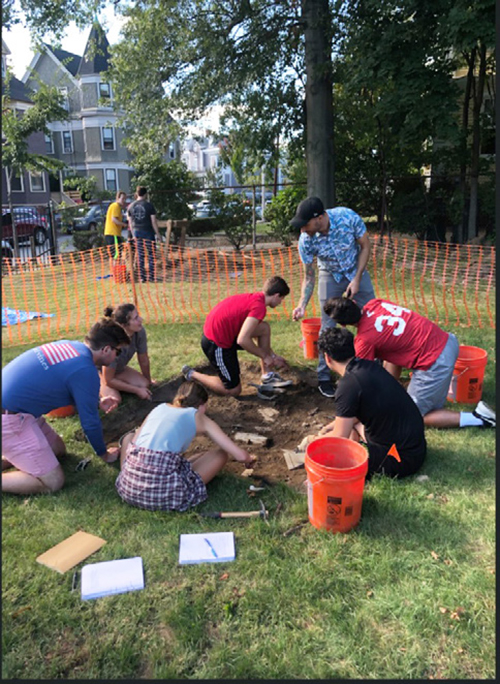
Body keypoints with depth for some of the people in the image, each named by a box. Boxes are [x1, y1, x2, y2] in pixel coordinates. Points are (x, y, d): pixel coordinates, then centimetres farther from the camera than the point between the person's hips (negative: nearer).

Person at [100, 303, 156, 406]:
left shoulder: (140, 332, -25)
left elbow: (144, 361, -6)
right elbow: (108, 380, -27)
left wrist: (149, 382, 8)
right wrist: (137, 390, -22)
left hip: (118, 369, 5)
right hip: (98, 371, -5)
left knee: (144, 384, -14)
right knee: (114, 400, -25)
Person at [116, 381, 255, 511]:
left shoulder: (160, 408, 19)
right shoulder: (198, 417, 9)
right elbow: (240, 455, 7)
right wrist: (249, 459, 31)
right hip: (165, 494, -5)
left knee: (130, 436, 35)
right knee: (221, 454, 14)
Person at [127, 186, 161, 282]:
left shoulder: (131, 206, 5)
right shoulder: (149, 205, -7)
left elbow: (130, 222, 9)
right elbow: (154, 221, -8)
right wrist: (158, 234, -1)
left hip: (137, 232, 4)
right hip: (148, 232, -4)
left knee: (140, 255, 9)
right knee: (151, 255, 5)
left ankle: (142, 277, 10)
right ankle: (151, 276, 4)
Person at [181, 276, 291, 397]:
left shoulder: (254, 297, 9)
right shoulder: (259, 306, -21)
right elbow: (242, 340, -29)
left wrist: (273, 356, 26)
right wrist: (265, 356, -12)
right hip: (216, 344, -9)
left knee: (264, 328, 5)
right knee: (234, 390, 6)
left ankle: (267, 376, 12)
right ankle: (192, 375, 14)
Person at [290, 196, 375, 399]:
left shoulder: (348, 217, -32)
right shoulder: (305, 240, -28)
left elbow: (365, 246, -15)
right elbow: (309, 276, -16)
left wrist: (357, 279, -19)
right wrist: (302, 304, -29)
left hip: (357, 271, 1)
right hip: (330, 276, -1)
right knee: (328, 326, -6)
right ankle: (324, 378, 6)